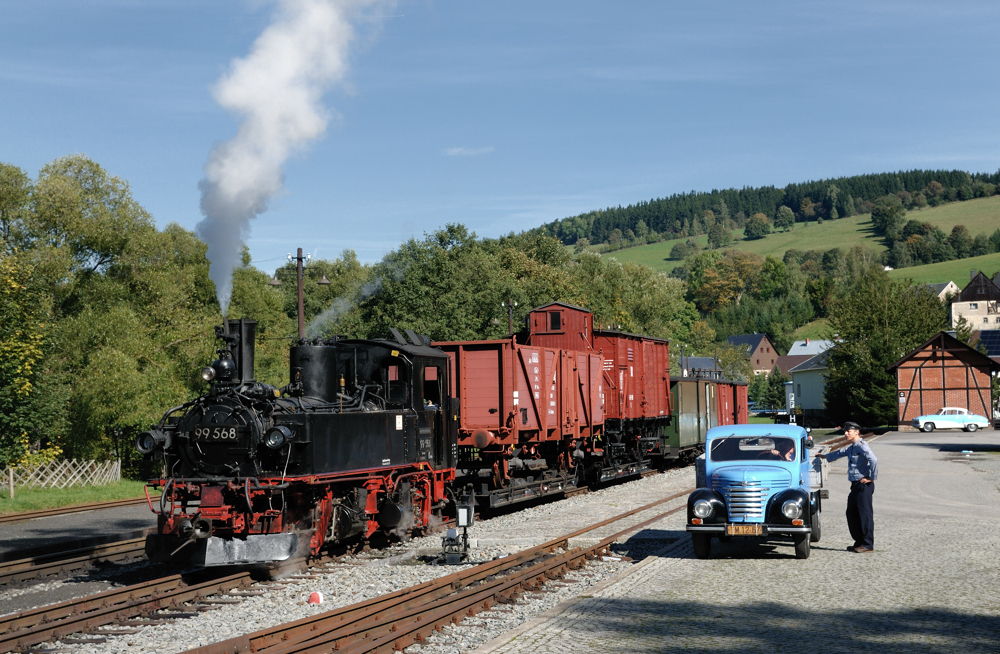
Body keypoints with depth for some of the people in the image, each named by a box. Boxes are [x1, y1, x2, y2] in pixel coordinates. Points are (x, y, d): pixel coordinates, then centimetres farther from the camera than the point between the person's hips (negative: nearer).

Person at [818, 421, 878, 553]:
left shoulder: (861, 446, -12)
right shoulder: (852, 448, 18)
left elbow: (873, 460, -27)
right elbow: (841, 453, 39)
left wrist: (871, 477, -19)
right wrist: (826, 456, 53)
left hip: (864, 485, -10)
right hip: (855, 485, 10)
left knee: (865, 514, -8)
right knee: (852, 514, 12)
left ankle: (868, 545, -7)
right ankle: (859, 542, 18)